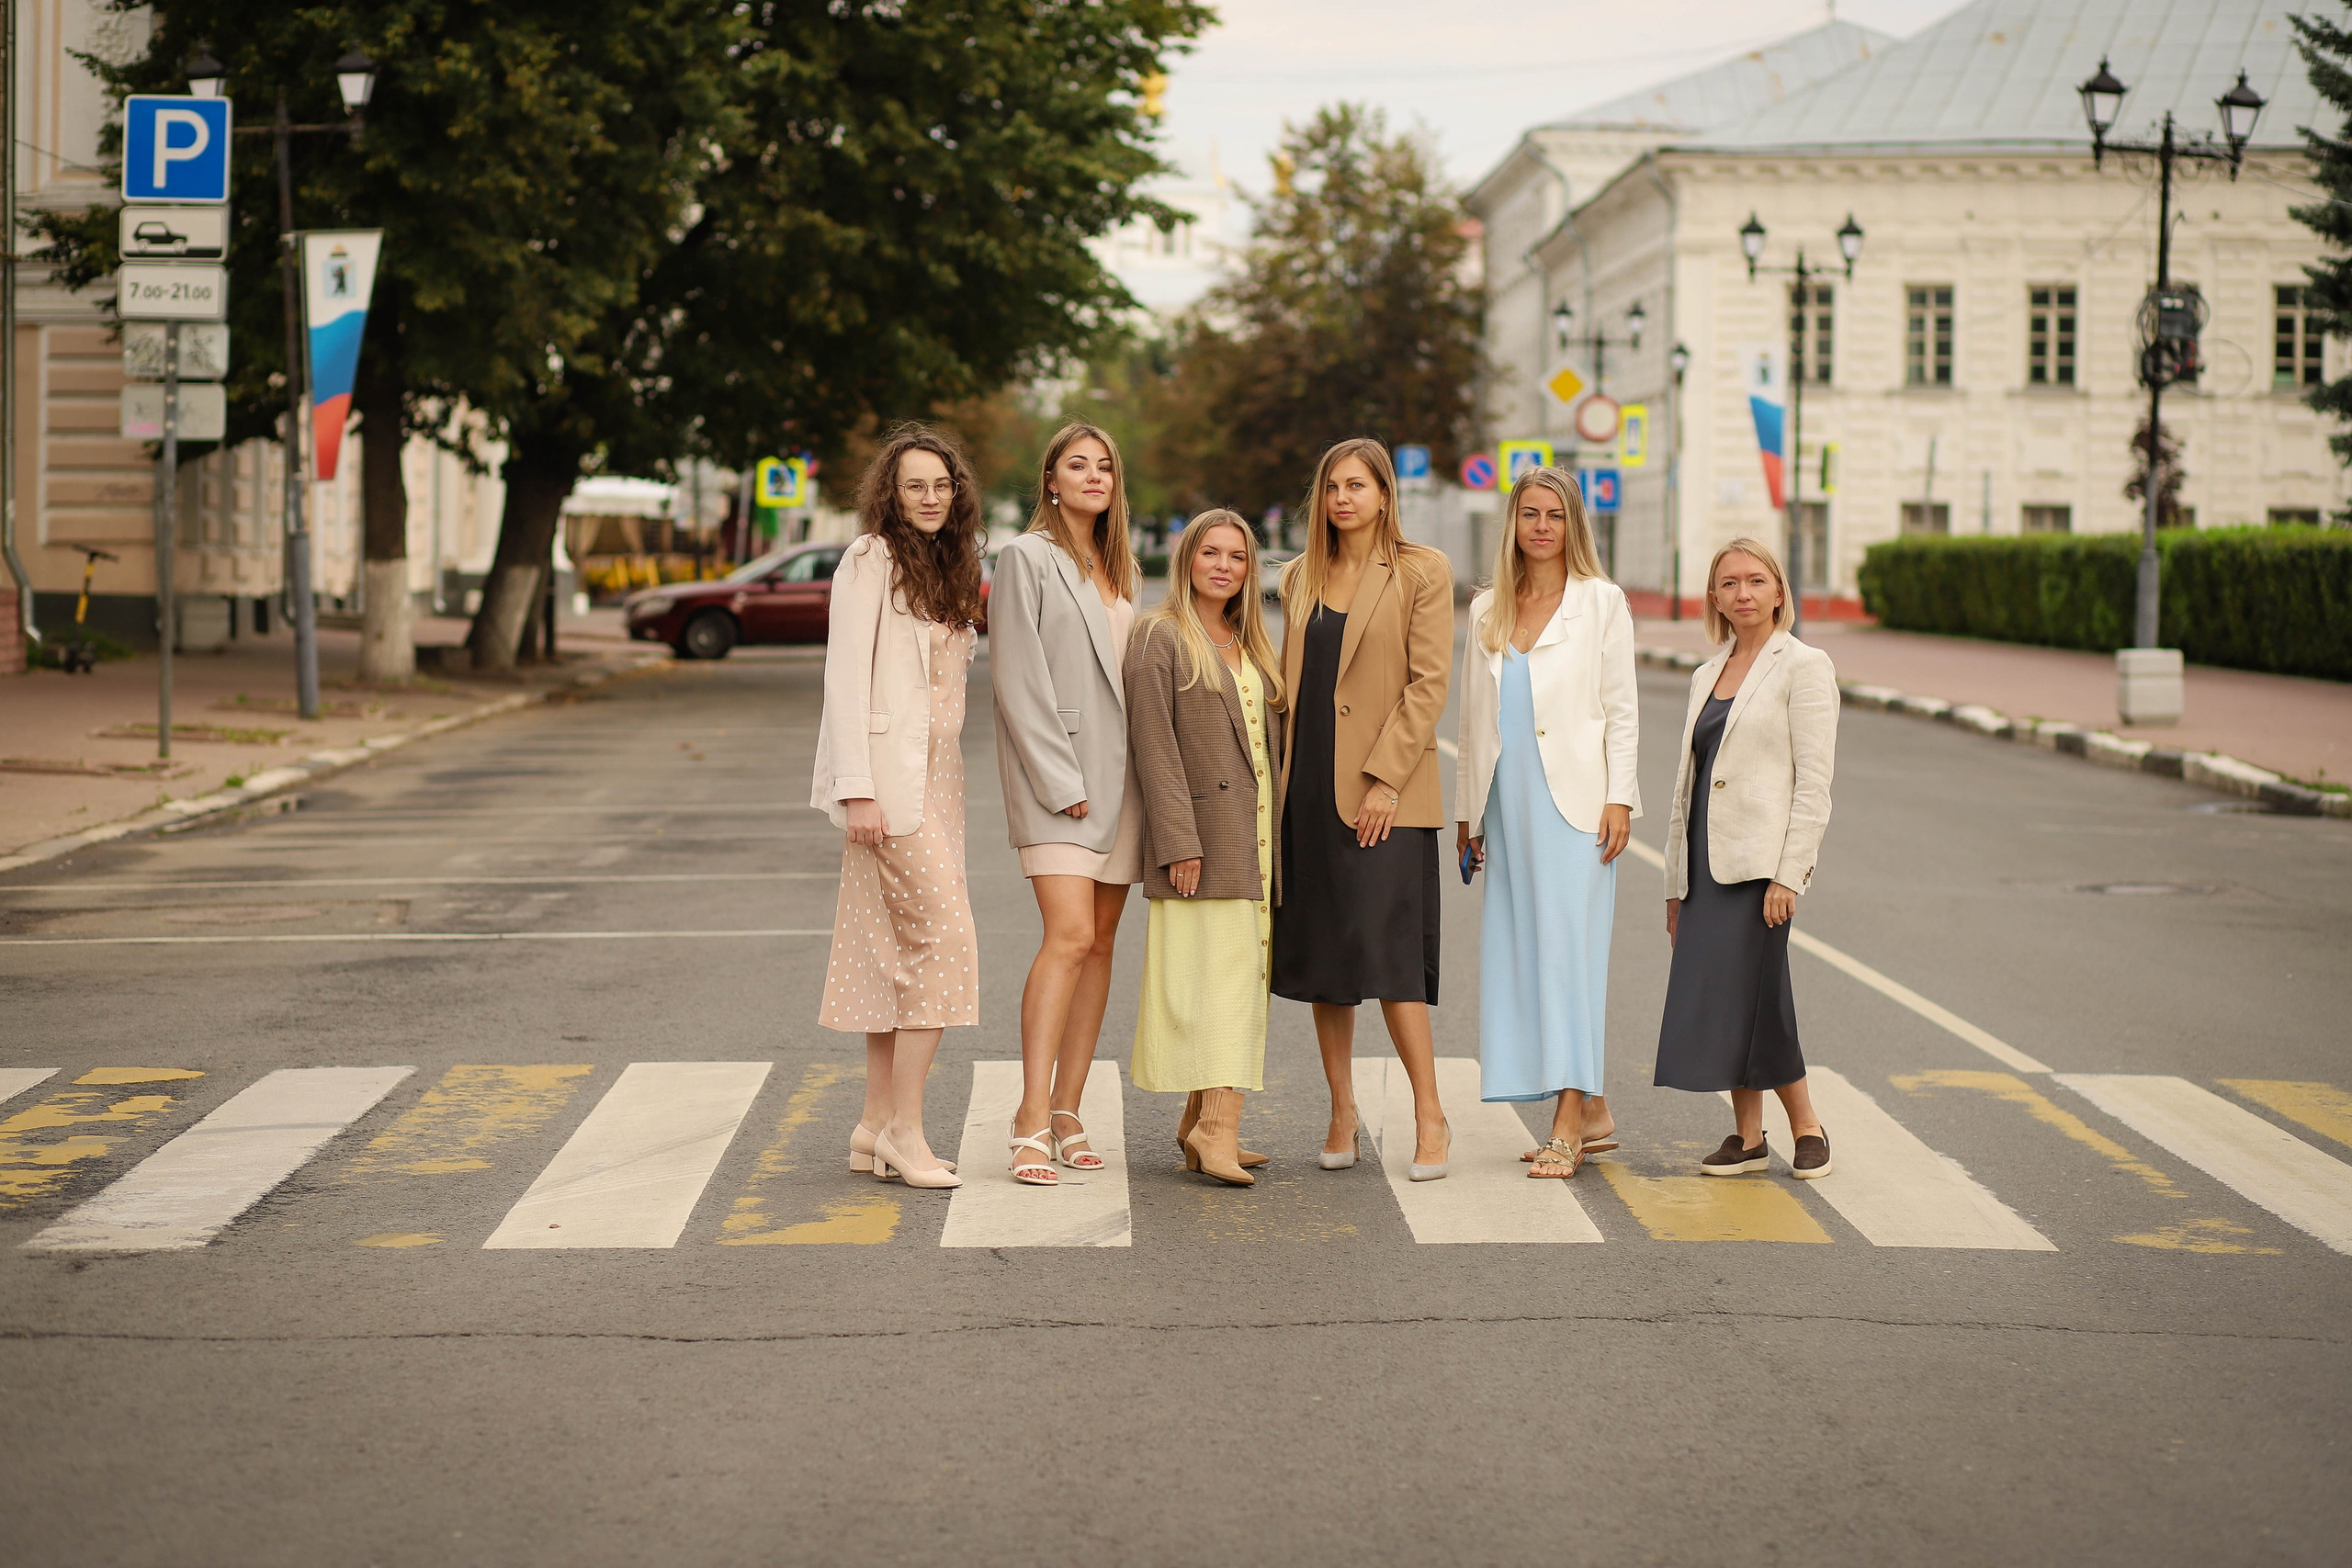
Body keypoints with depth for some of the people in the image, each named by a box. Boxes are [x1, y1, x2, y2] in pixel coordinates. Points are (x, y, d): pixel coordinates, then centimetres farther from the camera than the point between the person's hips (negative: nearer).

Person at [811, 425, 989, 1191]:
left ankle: (876, 1127, 11)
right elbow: (846, 676, -13)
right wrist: (857, 789, -18)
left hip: (937, 775, 8)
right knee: (942, 935, -13)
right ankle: (905, 1128, -9)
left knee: (899, 950, 8)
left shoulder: (949, 567, 17)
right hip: (889, 773, -8)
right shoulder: (871, 560, -7)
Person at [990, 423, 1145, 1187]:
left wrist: (1143, 777, 9)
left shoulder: (1120, 568, 17)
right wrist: (1062, 781, -15)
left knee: (1099, 944, 5)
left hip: (1119, 773, 7)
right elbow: (1020, 683, -10)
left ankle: (1067, 1112, 9)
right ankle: (1032, 1123, -18)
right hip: (1056, 774, -7)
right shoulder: (1028, 558, -4)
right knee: (1069, 936, -17)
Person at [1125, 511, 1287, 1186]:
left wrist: (1278, 843, 13)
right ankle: (1217, 1127, -20)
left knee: (1236, 974, 6)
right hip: (1202, 838, -7)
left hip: (1255, 839, 7)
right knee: (1217, 974, -14)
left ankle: (1202, 1121, 10)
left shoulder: (1252, 646, 20)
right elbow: (1153, 743, -10)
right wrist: (1177, 841, -18)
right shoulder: (1160, 637, -3)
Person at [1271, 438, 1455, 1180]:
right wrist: (1282, 778, 9)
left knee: (1383, 947, -12)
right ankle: (1342, 1111, 16)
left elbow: (1429, 682, -7)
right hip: (1309, 788, 6)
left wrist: (1385, 778, -14)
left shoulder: (1421, 573, -2)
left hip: (1385, 792, -5)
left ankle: (1430, 1114, -4)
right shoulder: (1301, 577, 14)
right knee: (1319, 952, 6)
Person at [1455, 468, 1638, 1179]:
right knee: (1519, 952, 4)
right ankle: (1593, 1112, 13)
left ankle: (1568, 1125, -12)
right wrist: (1466, 810, 14)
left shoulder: (1600, 601, 3)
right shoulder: (1487, 610, 14)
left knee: (1570, 946, -11)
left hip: (1575, 797, -5)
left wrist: (1619, 798, -10)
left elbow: (1621, 708, -1)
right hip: (1509, 801, 5)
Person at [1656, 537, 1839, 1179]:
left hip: (1760, 859, -7)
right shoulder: (1706, 677, 18)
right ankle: (1747, 1135, 10)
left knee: (1747, 992, -10)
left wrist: (1790, 875, -16)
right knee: (1715, 999, 3)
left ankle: (1807, 1126, 4)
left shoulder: (1804, 666, -3)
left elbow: (1813, 781, -9)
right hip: (1707, 861, 7)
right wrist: (1675, 883, 16)